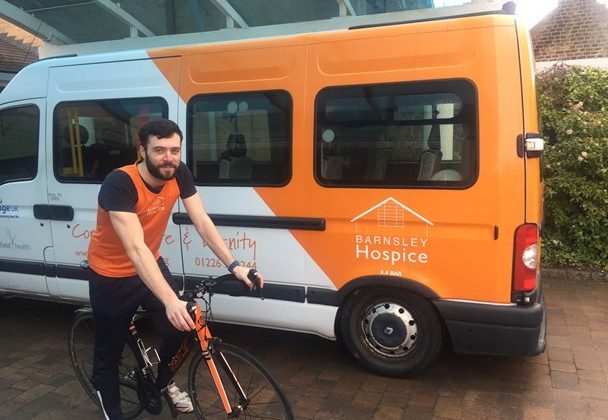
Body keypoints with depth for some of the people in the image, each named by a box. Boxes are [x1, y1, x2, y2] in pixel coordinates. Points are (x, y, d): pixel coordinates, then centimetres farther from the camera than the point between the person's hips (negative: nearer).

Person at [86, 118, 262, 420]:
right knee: (109, 353, 7)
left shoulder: (180, 174, -15)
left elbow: (203, 223, -15)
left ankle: (163, 382, 31)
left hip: (151, 265, 5)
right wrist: (170, 301, -51)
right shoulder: (119, 183, -32)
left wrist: (234, 266, -27)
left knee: (182, 326, 1)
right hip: (111, 276, -5)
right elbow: (135, 248, -42)